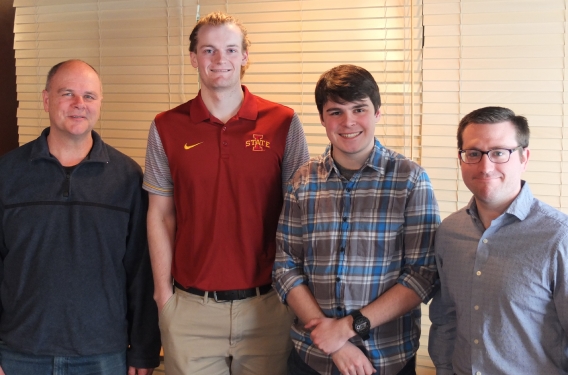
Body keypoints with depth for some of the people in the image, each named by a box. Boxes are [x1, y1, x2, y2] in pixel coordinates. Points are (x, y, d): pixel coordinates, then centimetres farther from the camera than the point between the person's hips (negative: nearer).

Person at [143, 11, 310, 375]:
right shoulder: (167, 128, 1)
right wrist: (163, 294, 2)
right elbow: (160, 216, 4)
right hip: (190, 307, 1)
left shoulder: (283, 123, -3)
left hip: (267, 303, 0)